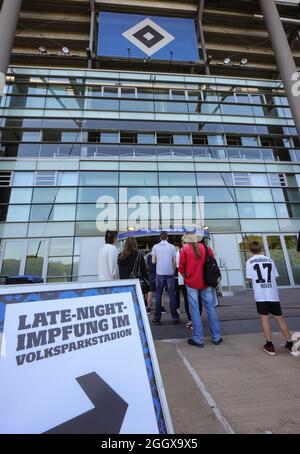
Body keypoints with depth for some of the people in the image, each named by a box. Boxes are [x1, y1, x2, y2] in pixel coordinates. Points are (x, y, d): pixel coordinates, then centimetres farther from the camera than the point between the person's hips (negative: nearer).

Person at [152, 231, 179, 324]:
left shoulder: (155, 247, -2)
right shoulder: (172, 247, -2)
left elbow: (153, 261, -4)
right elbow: (174, 262, -1)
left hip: (159, 274, 0)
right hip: (170, 273, 0)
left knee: (158, 295, 9)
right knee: (172, 295, 9)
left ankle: (157, 318, 14)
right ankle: (175, 317, 16)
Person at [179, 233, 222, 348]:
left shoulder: (185, 250, -7)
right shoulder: (206, 248, 0)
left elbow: (181, 268, -3)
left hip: (192, 283, -2)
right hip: (206, 283, 3)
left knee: (195, 310, 6)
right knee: (211, 308, 13)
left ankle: (198, 339, 14)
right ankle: (216, 337, 23)